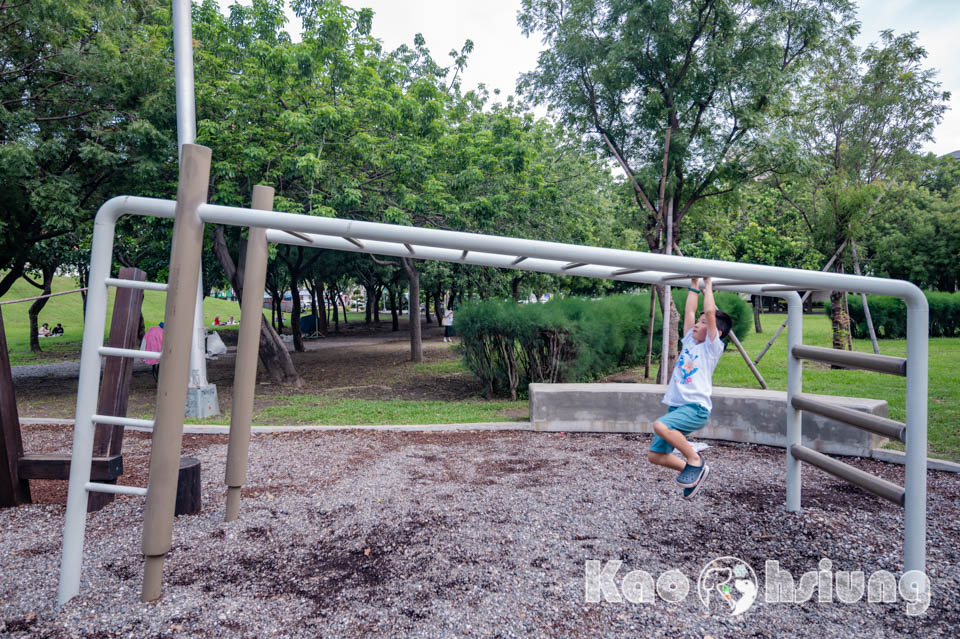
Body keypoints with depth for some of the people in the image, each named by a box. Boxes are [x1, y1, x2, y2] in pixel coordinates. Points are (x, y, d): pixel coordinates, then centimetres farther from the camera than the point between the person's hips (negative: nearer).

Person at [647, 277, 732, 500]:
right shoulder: (690, 341, 17)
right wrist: (694, 285, 24)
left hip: (696, 408, -8)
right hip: (677, 407, 8)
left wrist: (708, 285, 0)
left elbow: (710, 312, -10)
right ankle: (695, 472, 25)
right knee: (655, 456, 3)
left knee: (661, 425, -34)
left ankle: (695, 461, -9)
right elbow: (689, 311, 19)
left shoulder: (712, 347, -1)